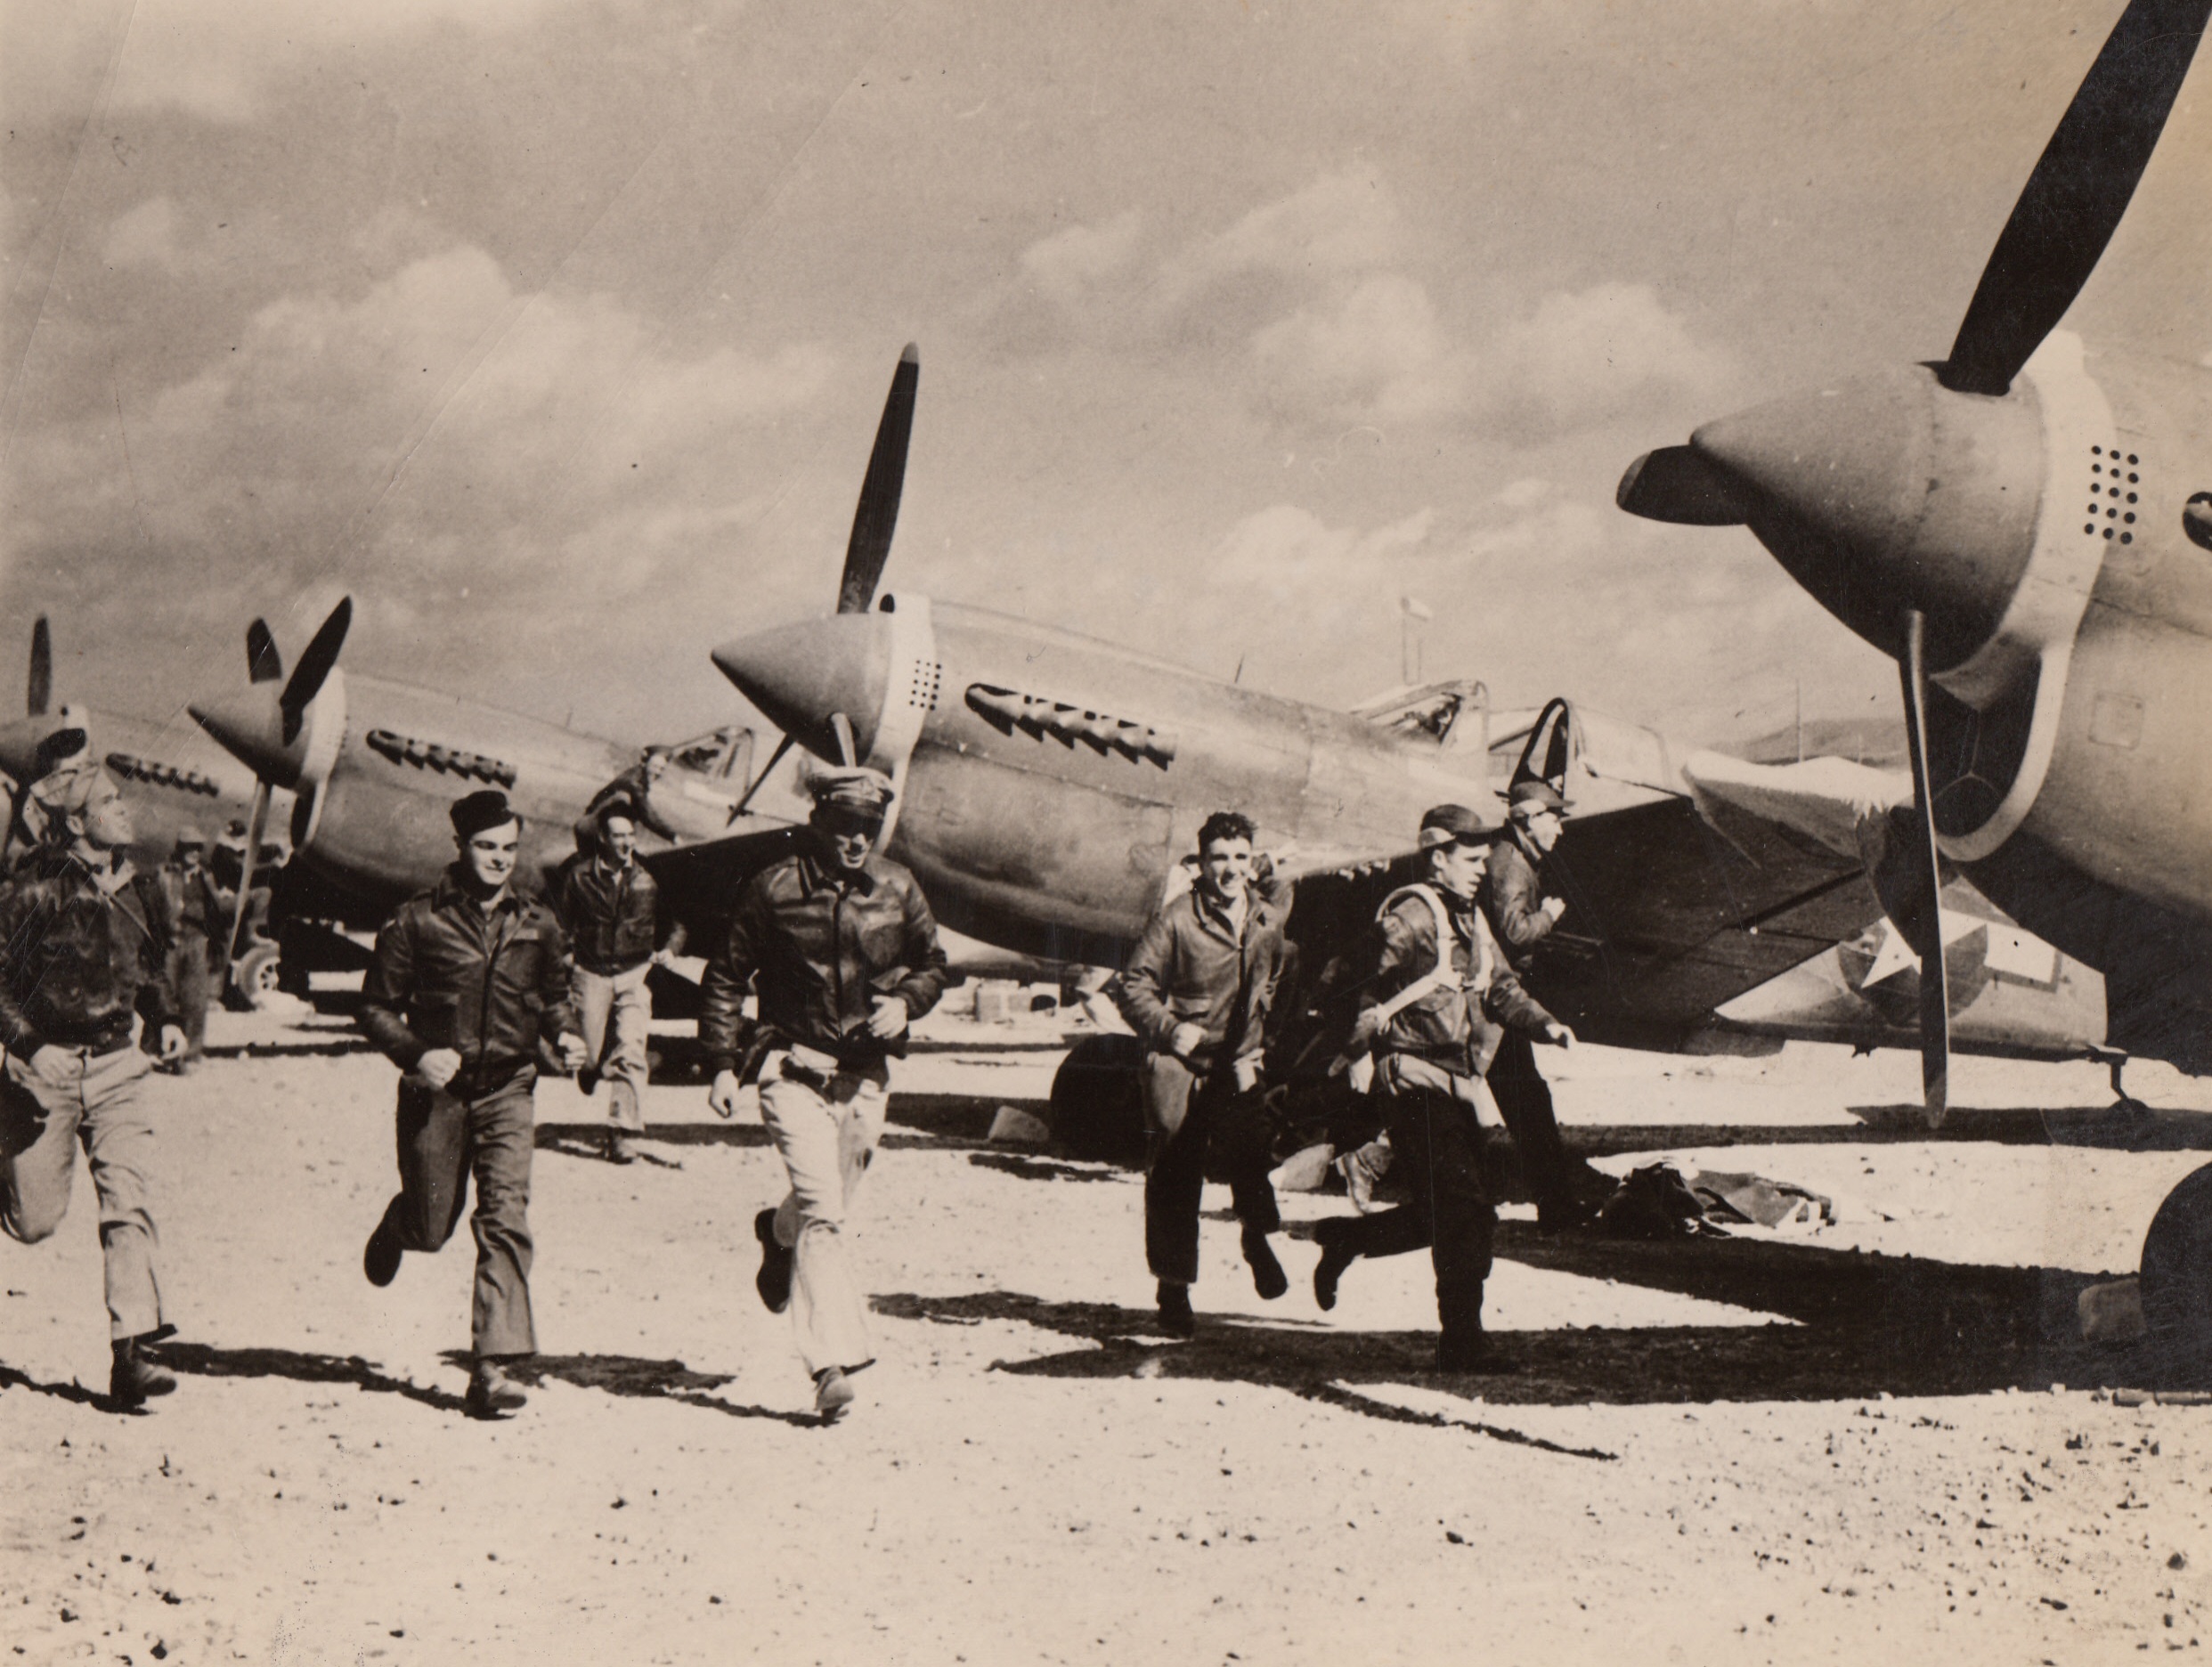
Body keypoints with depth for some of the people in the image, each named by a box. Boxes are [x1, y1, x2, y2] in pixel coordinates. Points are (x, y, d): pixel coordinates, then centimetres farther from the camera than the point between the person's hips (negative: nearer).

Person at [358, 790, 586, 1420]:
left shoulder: (537, 924, 5)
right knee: (431, 1227, 9)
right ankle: (396, 1226, 49)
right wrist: (416, 1055, -17)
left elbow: (552, 996, 20)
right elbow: (378, 1006, -1)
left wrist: (565, 1034, 0)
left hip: (507, 1090, 2)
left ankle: (494, 1366, -12)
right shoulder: (417, 920, -5)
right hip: (436, 1090, -1)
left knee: (506, 1220, -13)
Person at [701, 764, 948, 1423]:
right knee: (822, 1211, -17)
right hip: (794, 1072, -4)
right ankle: (835, 1359, -19)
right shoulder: (774, 889, -7)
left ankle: (778, 1232, 53)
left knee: (828, 1209, 17)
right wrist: (724, 1063, -3)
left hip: (865, 1077, 4)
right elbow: (724, 978, 2)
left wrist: (905, 1001, -5)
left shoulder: (899, 891, 2)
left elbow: (932, 966, 16)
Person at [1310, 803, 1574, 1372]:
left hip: (1458, 1084, 9)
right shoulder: (1410, 916, -11)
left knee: (1452, 1213, 12)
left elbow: (1500, 988, 18)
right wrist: (1360, 1052, -23)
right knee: (1467, 1213, -11)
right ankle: (1462, 1341, -4)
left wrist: (1546, 1025, 3)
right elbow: (1372, 991, -14)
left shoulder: (1470, 919, 17)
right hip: (1417, 1084, -9)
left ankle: (1344, 1239, 30)